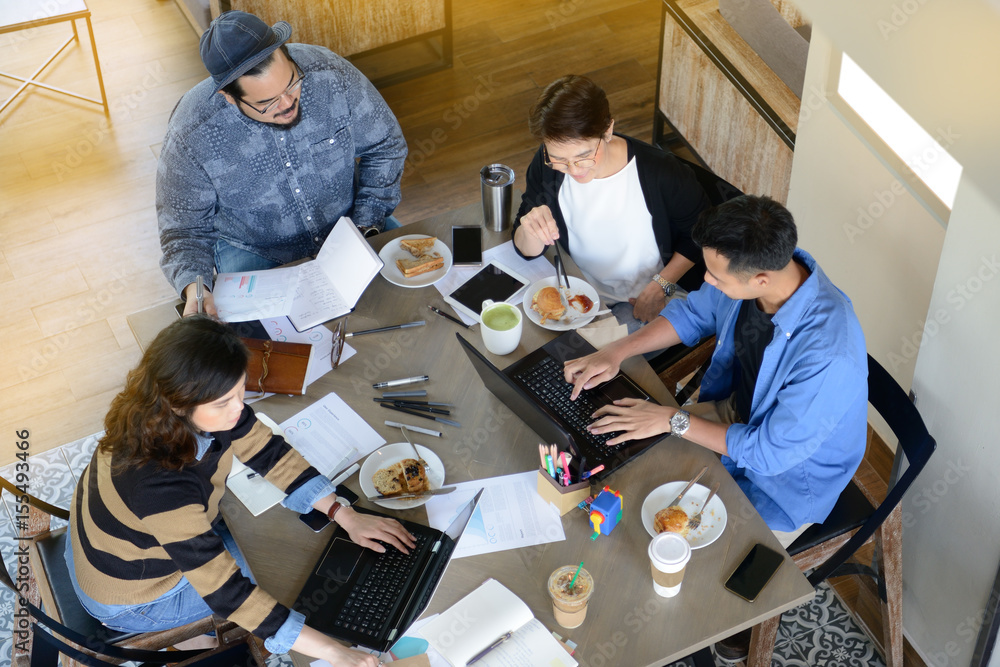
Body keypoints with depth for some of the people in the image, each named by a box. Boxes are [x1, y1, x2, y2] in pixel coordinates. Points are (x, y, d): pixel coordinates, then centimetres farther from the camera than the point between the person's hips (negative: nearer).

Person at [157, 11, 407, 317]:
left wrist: (365, 228, -13)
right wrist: (193, 288, -32)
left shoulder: (331, 74, -22)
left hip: (346, 223, 2)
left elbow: (385, 146, -4)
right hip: (255, 252, -2)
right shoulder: (190, 138, -25)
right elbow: (184, 229, -11)